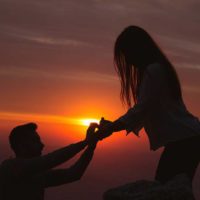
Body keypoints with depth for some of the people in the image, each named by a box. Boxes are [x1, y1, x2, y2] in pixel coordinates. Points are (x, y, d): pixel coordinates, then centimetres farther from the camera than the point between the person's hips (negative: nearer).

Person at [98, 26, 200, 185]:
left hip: (183, 139, -10)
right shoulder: (158, 68, 18)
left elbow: (141, 110, -17)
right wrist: (113, 126, 13)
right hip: (185, 138, 10)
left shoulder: (153, 70, -14)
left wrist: (111, 127, -8)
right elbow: (146, 111, 18)